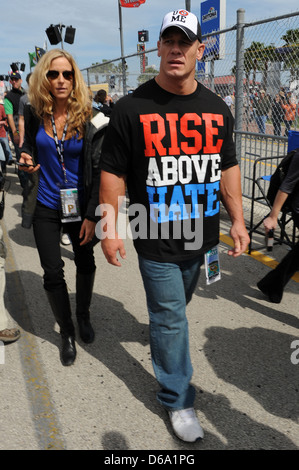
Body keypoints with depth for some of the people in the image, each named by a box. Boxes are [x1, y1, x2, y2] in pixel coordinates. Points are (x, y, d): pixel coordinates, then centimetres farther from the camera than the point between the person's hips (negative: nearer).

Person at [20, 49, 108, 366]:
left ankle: (83, 315, 43)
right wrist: (27, 160, -11)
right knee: (52, 273, 5)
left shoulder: (87, 119, -10)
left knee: (85, 264, 15)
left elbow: (98, 170, -9)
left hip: (79, 206, -1)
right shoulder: (34, 114, -3)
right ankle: (67, 333, 27)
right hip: (45, 206, 1)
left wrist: (91, 215, -12)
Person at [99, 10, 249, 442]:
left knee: (175, 308, 24)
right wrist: (109, 228, -11)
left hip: (203, 236, 5)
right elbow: (113, 171, -7)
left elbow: (228, 167, 11)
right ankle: (177, 399, 25)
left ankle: (161, 331, 57)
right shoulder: (132, 108, -9)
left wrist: (237, 220, 6)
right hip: (157, 241, -4)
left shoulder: (217, 109, 5)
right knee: (171, 318, 5)